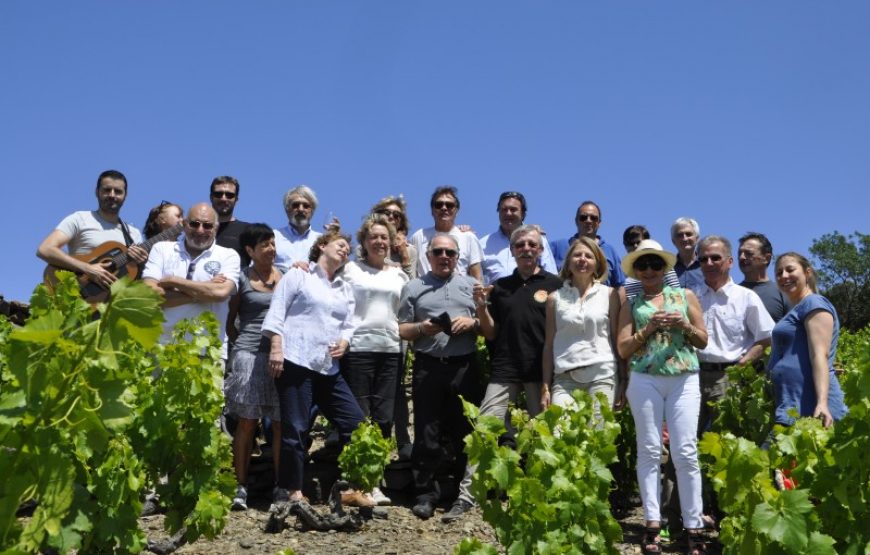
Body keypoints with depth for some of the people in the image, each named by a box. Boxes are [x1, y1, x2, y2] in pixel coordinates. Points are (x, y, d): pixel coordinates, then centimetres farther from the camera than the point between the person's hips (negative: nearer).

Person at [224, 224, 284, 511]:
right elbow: (229, 321, 11)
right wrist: (243, 344, 4)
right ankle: (241, 487, 6)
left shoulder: (286, 276, 13)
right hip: (250, 355, -2)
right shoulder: (242, 278, 6)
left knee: (281, 423, 1)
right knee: (247, 421, 0)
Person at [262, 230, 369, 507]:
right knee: (296, 429, -5)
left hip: (328, 368, 7)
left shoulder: (345, 288, 24)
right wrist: (276, 349, -13)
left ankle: (348, 487, 11)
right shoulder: (298, 275, 4)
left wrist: (344, 342, -1)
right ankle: (290, 491, 6)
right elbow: (276, 313, -3)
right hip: (295, 361, -7)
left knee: (355, 423, 1)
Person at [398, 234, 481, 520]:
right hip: (428, 367, -1)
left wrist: (472, 323, -7)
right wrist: (421, 328, -12)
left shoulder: (471, 285, 13)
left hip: (464, 367, 1)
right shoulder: (413, 288, 9)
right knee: (427, 433, 1)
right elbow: (401, 330, 6)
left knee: (467, 430, 7)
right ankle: (426, 493, 11)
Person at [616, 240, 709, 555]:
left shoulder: (686, 296, 13)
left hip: (684, 380, 0)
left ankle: (694, 526, 0)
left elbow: (703, 341, 13)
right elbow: (623, 348, 5)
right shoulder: (632, 304, 12)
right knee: (649, 450, 0)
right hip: (645, 380, 0)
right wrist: (648, 328, -7)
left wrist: (685, 325, -6)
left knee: (685, 452, -4)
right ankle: (652, 524, 2)